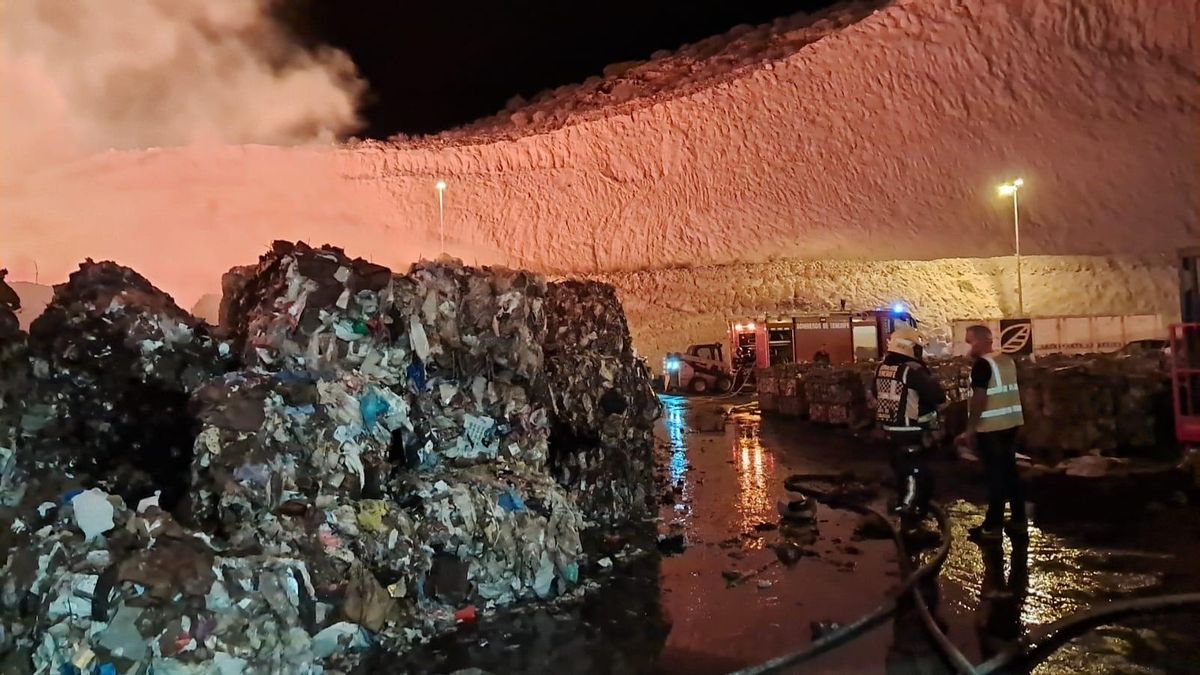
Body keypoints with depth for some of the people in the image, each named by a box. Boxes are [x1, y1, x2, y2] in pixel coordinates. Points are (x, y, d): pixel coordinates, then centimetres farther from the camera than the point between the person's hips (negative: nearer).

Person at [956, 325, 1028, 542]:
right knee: (1010, 470, 14)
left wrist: (969, 430, -15)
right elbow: (1011, 392, 17)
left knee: (995, 474, -3)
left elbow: (979, 399, -18)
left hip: (990, 427, -8)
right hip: (1011, 423, 8)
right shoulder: (1008, 360, 11)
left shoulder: (982, 364, -15)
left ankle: (993, 526, 4)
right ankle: (1018, 521, 20)